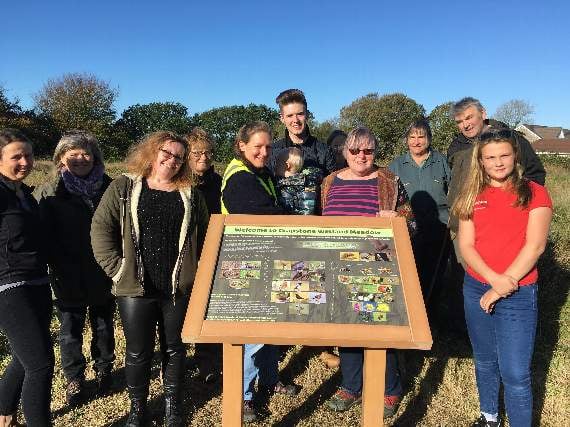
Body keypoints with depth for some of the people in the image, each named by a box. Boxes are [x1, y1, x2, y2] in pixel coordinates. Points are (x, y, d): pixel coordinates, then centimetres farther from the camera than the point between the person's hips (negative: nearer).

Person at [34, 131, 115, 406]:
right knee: (70, 330, 10)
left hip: (104, 275, 1)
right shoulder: (48, 193, -3)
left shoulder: (108, 188, -1)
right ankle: (74, 380, 29)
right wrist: (59, 267, -12)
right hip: (68, 279, -1)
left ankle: (103, 370, 36)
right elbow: (43, 235, -5)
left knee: (103, 326, 16)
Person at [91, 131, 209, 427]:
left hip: (179, 288, 2)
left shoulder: (191, 194, 6)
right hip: (135, 288, -1)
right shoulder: (123, 188, 0)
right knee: (138, 352, 11)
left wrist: (196, 271, -1)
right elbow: (101, 229, -5)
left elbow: (204, 236, 8)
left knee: (174, 348, 15)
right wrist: (117, 268, -10)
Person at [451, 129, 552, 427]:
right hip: (476, 290, 4)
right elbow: (465, 245, -1)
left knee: (515, 374, -2)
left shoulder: (533, 193, -3)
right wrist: (493, 278, -16)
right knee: (485, 362, 18)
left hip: (518, 294, -3)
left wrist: (503, 286, -15)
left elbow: (535, 246, -11)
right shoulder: (473, 196, 5)